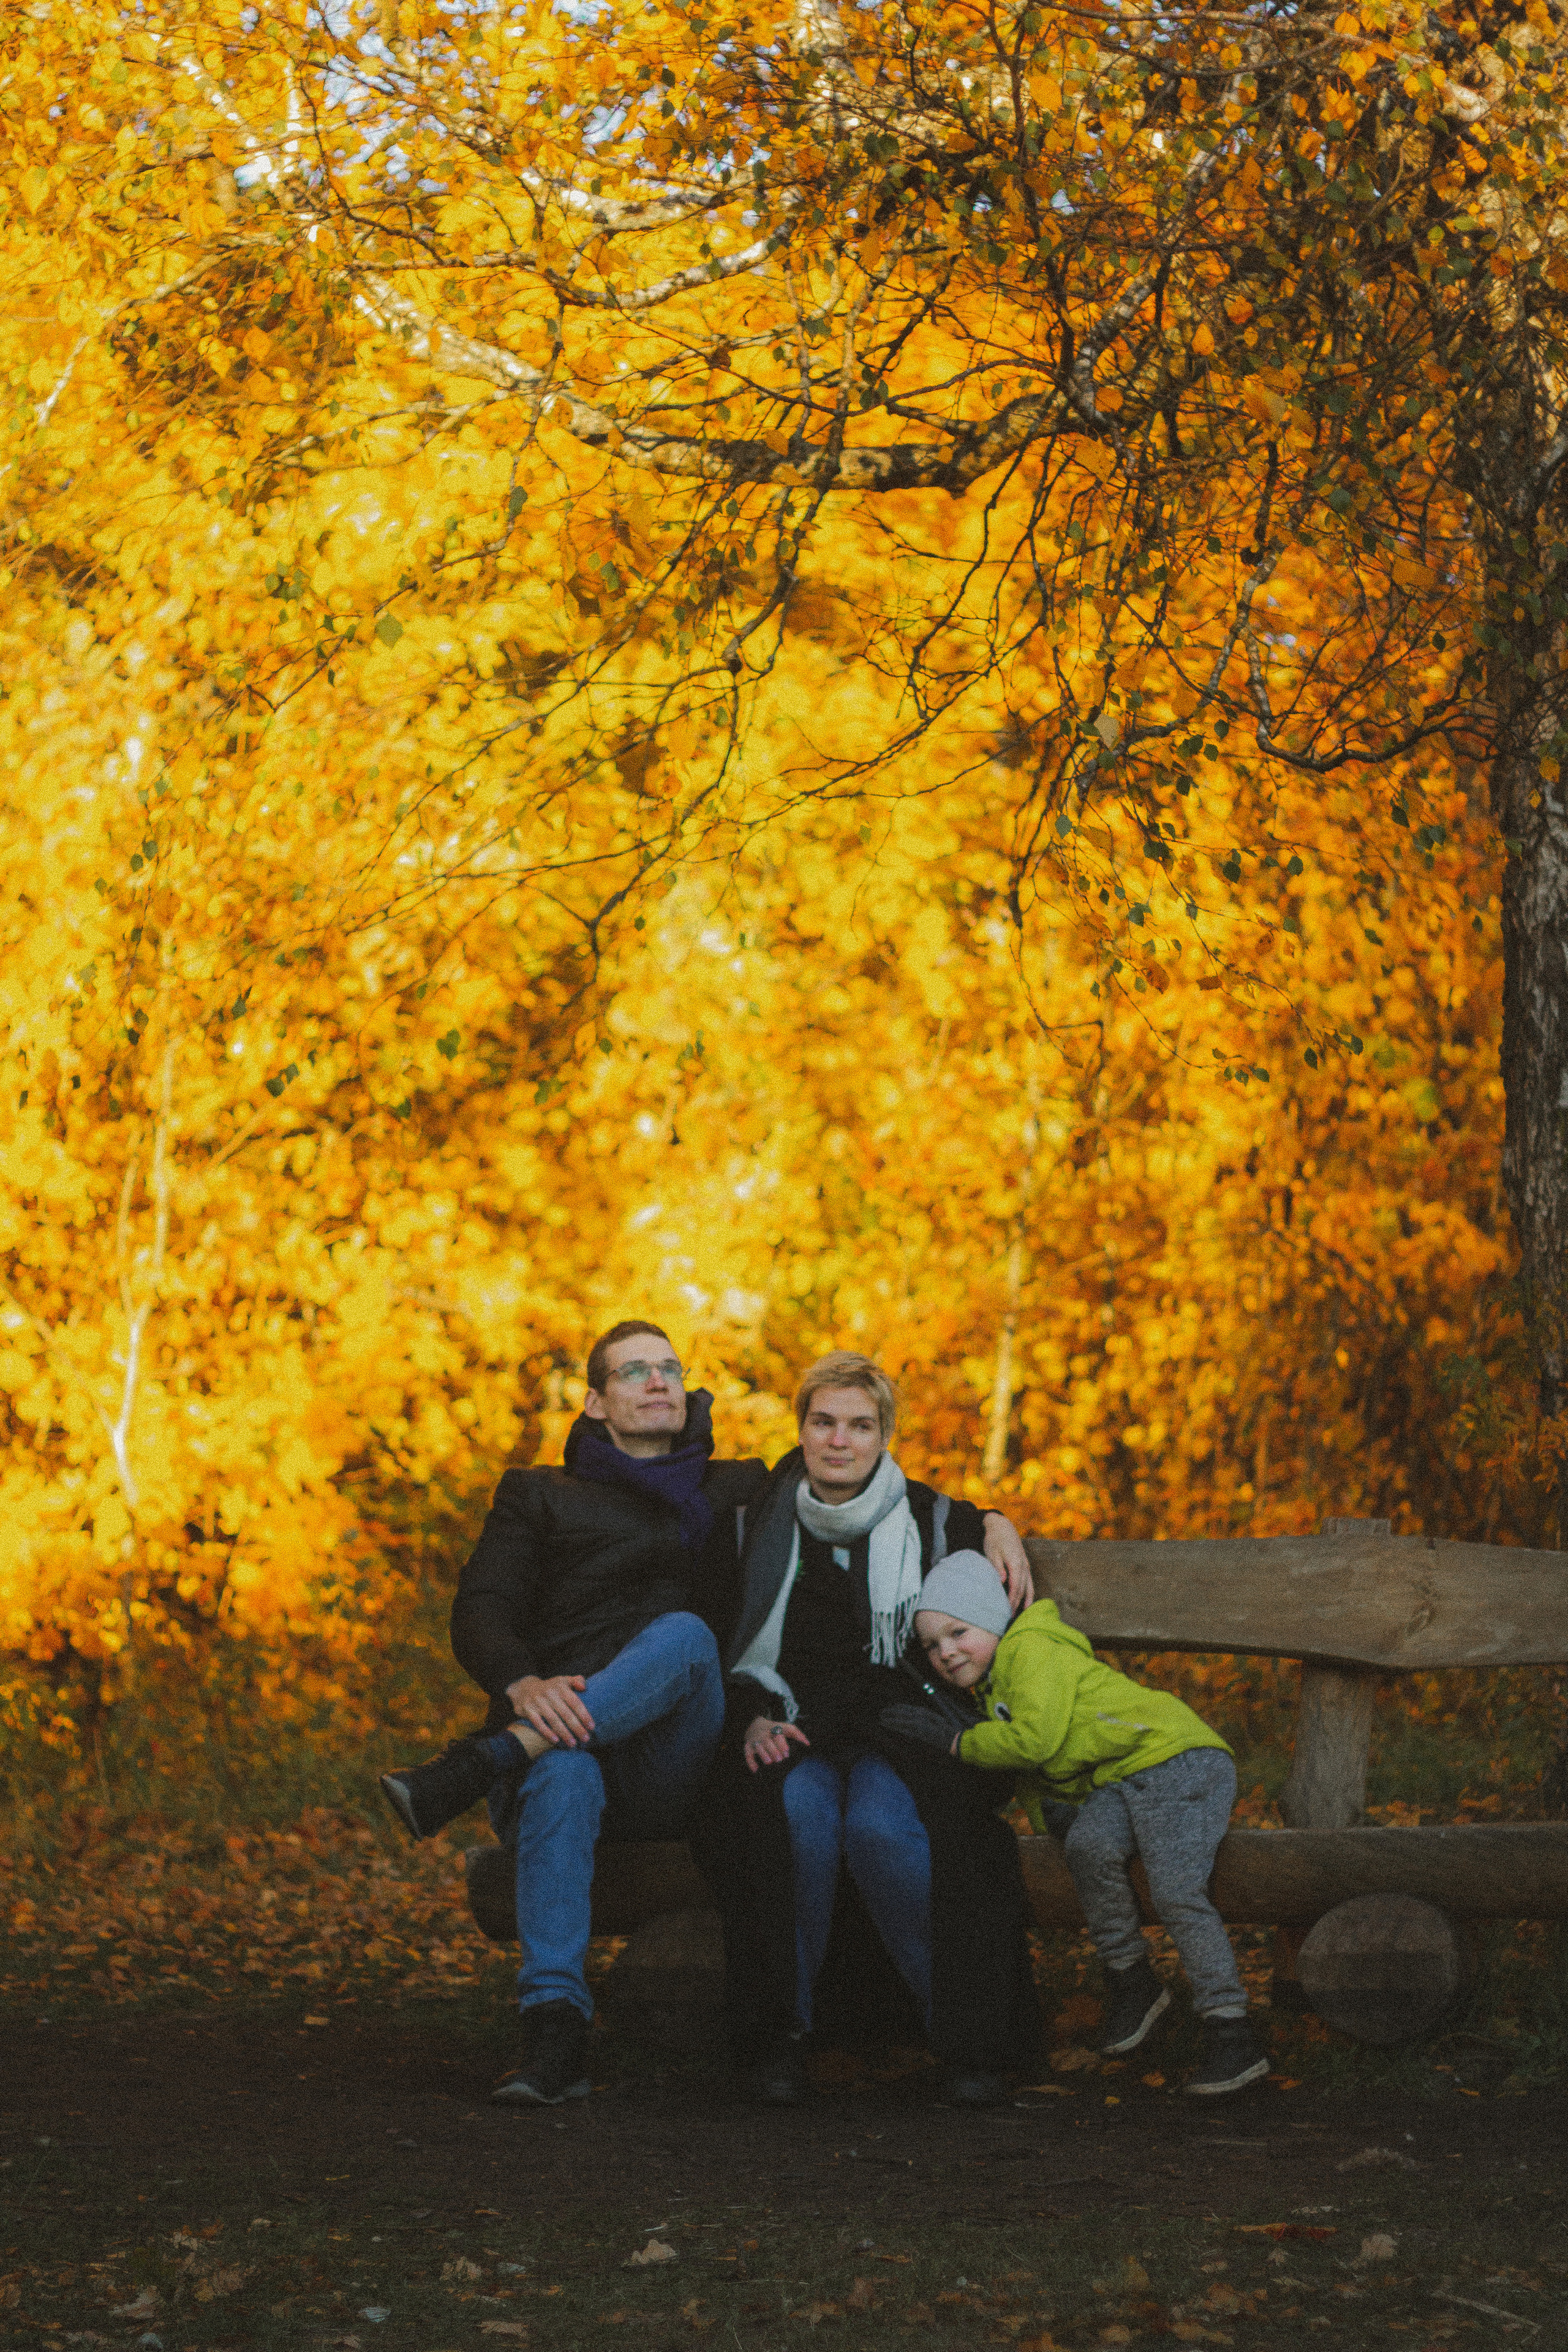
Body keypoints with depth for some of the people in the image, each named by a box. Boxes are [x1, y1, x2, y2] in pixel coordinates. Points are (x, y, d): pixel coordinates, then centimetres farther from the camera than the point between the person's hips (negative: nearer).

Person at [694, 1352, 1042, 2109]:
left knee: (882, 1826, -36)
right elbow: (724, 1649, 13)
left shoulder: (926, 1519, 8)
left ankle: (963, 2033, -21)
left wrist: (998, 1528, 3)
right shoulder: (761, 1523, 10)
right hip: (793, 1732, 1)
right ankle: (779, 2027, -23)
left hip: (898, 1732, 0)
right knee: (798, 1811, -37)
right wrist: (753, 1718, -7)